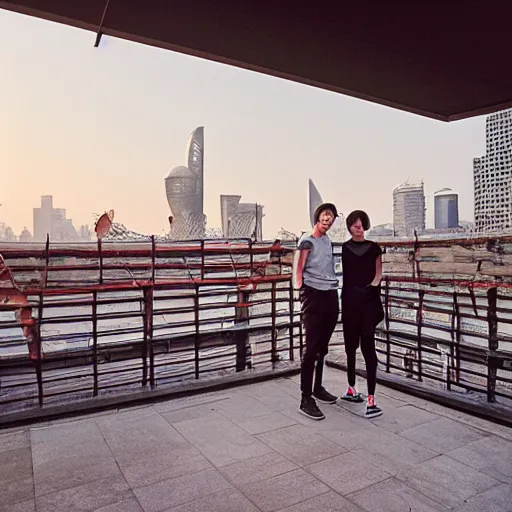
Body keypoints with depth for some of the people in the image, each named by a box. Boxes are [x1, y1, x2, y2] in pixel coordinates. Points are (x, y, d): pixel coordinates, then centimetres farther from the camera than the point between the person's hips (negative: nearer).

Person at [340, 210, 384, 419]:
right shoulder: (344, 248, 8)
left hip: (368, 300, -2)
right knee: (350, 344, 10)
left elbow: (378, 272, 6)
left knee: (367, 346, -7)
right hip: (349, 300, 2)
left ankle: (371, 399, -6)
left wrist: (372, 285, -12)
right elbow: (342, 273, 7)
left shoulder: (373, 247, 6)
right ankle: (351, 388, 26)